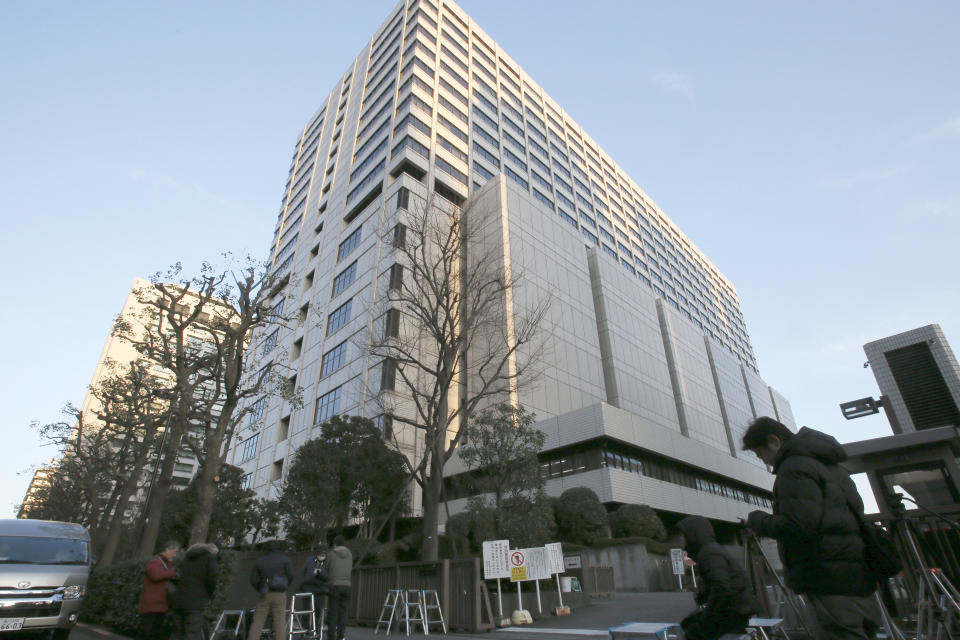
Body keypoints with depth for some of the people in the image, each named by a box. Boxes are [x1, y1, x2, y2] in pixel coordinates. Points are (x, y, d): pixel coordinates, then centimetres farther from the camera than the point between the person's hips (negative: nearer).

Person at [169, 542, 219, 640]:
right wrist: (209, 595, 8)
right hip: (194, 602, -6)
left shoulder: (187, 556, 22)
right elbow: (212, 579, -10)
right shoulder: (210, 557, 1)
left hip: (177, 600, 7)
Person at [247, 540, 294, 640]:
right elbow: (290, 576, -3)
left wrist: (261, 589, 16)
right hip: (280, 595, -2)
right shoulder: (284, 559, 3)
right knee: (280, 622, 0)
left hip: (265, 595, 2)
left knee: (257, 622, 10)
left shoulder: (259, 561, 10)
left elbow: (253, 579, 5)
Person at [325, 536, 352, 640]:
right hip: (346, 585, 3)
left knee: (332, 612, 3)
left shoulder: (331, 554, -1)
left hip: (334, 585, -3)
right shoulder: (350, 554, 10)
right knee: (343, 611, 8)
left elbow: (327, 569, 8)